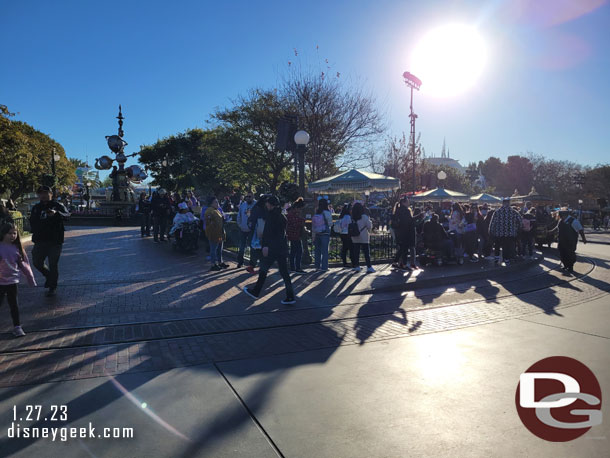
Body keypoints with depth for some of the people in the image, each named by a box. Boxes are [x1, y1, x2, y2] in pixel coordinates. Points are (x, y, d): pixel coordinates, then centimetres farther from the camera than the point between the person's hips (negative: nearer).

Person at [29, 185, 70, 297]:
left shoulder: (58, 206, -4)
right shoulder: (36, 208, 12)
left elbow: (67, 215, -23)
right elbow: (32, 221, 24)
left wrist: (56, 213, -44)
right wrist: (35, 231, 5)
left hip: (55, 241, -5)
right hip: (40, 241, 5)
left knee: (53, 265, 0)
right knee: (37, 262, 10)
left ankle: (52, 287, 13)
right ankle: (49, 275, 38)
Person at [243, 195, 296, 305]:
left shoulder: (271, 214, -8)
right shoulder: (282, 216, 15)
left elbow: (268, 230, -17)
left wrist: (265, 245, -21)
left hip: (272, 247, -7)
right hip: (282, 247, 8)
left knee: (263, 269, 6)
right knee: (284, 272, 7)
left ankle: (255, 292, 19)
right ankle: (290, 297, 6)